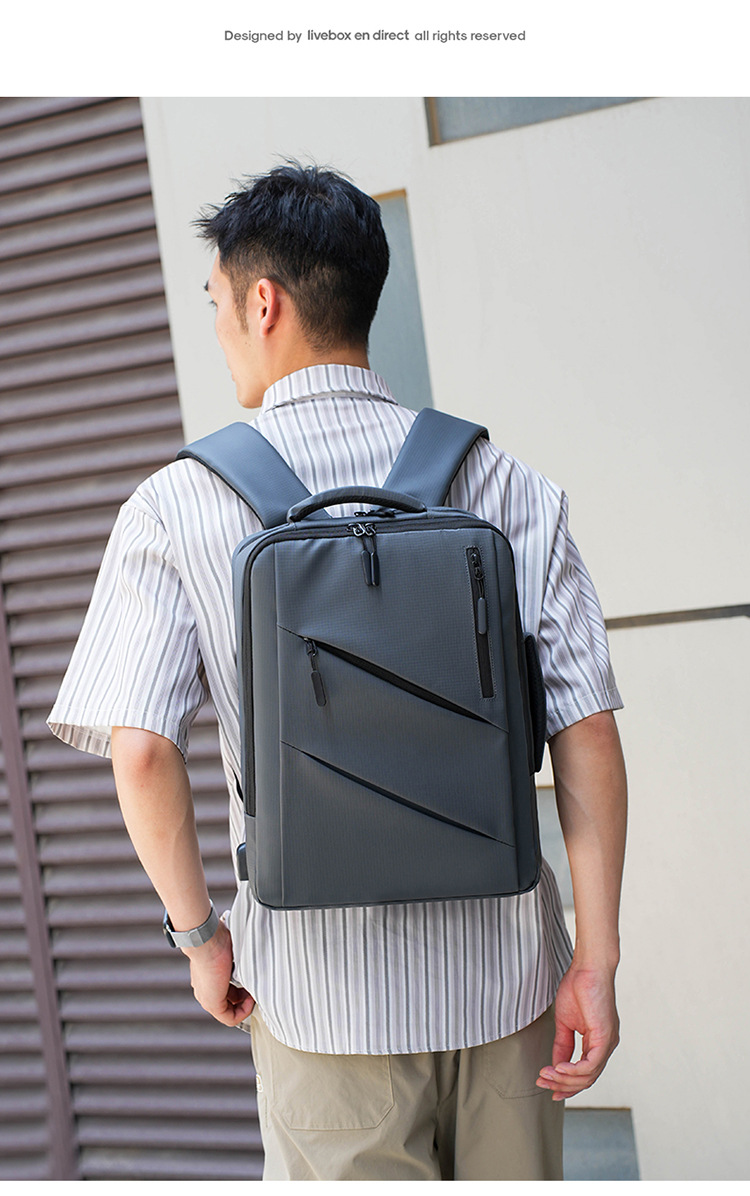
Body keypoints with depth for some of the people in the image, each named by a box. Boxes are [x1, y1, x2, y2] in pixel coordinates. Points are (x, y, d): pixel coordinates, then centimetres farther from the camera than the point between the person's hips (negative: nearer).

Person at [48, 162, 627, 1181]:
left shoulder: (178, 505, -7)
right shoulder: (506, 485, -2)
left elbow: (140, 751, -14)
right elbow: (587, 729, -7)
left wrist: (200, 932, 0)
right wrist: (596, 956, -3)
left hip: (321, 980, -2)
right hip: (500, 967, 2)